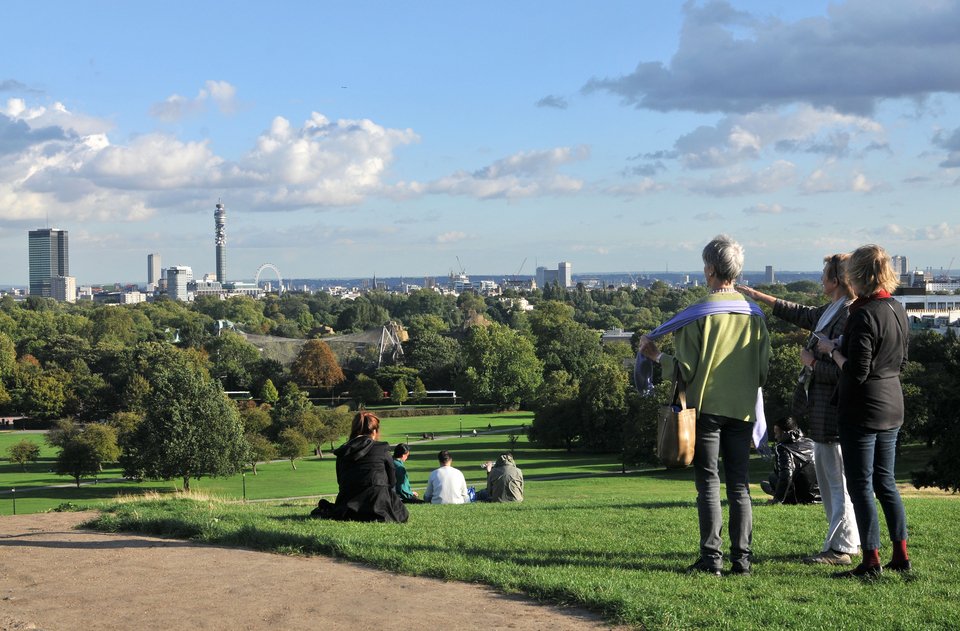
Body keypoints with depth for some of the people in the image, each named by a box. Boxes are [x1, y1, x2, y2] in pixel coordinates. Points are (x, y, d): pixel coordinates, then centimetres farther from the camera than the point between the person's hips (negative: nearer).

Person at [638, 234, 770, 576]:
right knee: (739, 485, 8)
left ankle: (711, 558, 0)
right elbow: (763, 372, 8)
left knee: (708, 483, 1)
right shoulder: (754, 314, 4)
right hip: (741, 409, 4)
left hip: (706, 407, -4)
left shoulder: (698, 314, -11)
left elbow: (686, 370, -11)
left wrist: (656, 355, 3)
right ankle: (742, 558, 7)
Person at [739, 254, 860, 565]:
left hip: (836, 411, -11)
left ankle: (840, 548, 4)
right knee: (826, 478, 17)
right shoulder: (830, 311, 11)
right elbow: (801, 314, 31)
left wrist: (812, 362, -9)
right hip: (822, 411, 11)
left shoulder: (850, 317, -20)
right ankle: (850, 540, 24)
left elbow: (842, 371, -25)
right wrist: (760, 297, 34)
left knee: (839, 481, -3)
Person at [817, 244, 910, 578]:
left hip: (862, 410, -9)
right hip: (892, 407, 9)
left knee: (860, 485, -1)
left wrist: (832, 349, -6)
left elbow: (856, 372, -22)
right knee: (885, 482, 17)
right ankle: (901, 555, 21)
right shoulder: (897, 310, 7)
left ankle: (871, 561, 2)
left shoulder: (863, 315, -20)